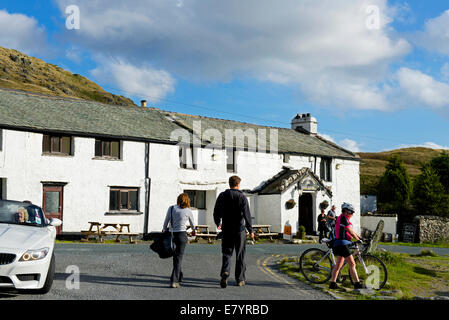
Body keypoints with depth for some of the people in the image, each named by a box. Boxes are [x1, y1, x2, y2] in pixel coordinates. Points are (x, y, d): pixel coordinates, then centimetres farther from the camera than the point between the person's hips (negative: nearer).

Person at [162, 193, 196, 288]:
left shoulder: (171, 208, 3)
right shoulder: (188, 211, 0)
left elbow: (166, 222, 4)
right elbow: (192, 224, 17)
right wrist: (193, 230, 38)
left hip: (172, 234, 3)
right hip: (182, 235, -3)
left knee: (176, 256, 20)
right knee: (179, 258, -2)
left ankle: (179, 276, 31)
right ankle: (174, 281, -10)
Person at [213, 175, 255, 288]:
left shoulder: (222, 196, 3)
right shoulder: (242, 197, -7)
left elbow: (216, 212, 9)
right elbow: (247, 214, -11)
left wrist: (218, 224, 28)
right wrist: (250, 230, -4)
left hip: (226, 229, 2)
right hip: (240, 230, -2)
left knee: (226, 253, 7)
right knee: (240, 255, 9)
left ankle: (225, 272, -19)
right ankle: (240, 279, 15)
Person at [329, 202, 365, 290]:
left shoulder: (343, 218, 20)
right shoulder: (343, 218, -12)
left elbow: (351, 231, 22)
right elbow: (350, 231, -14)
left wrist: (360, 237, 17)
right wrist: (358, 240, -6)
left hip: (339, 244, 11)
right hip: (342, 244, -11)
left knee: (338, 264, 11)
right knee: (352, 264, -8)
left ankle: (333, 283, 12)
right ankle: (357, 283, -6)